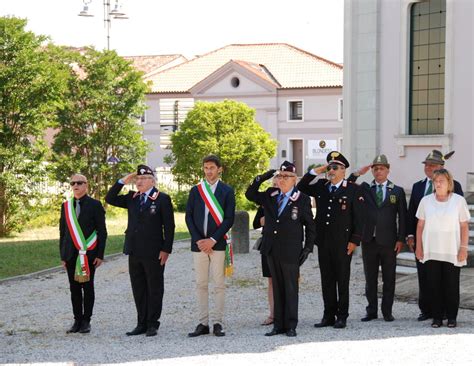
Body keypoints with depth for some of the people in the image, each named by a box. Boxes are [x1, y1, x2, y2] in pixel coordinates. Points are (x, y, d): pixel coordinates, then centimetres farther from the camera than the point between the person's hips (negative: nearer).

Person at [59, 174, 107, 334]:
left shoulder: (95, 205, -1)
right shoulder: (66, 206, 10)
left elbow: (102, 232, -2)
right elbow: (63, 231, 13)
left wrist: (100, 255, -7)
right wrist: (62, 255, 9)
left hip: (89, 254, -3)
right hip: (71, 254, 4)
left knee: (88, 287, 2)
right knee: (74, 288, 6)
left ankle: (86, 321, 9)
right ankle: (77, 320, 14)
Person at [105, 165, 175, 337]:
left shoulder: (162, 198, -5)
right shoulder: (132, 198, 11)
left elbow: (169, 226, -6)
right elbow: (110, 199, 10)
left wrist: (166, 249, -12)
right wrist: (122, 182, 0)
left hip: (154, 252, -6)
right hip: (134, 251, 6)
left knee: (154, 290, 3)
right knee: (138, 290, 10)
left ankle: (152, 324, 10)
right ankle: (142, 324, 18)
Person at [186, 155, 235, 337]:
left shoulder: (227, 191, 2)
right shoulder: (195, 190, 10)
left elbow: (229, 219, -3)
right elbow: (189, 217, 6)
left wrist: (213, 240, -11)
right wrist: (198, 240, -5)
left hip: (218, 244, -3)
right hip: (198, 244, 3)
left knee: (219, 284, -1)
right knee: (201, 285, 4)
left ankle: (218, 323, 3)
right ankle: (203, 323, 8)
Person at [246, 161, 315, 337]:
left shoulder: (302, 200, -3)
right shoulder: (270, 195, 9)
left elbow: (310, 226, 1)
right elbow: (250, 195, 19)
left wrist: (308, 248, -5)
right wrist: (260, 179, 3)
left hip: (291, 251, -4)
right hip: (272, 250, 5)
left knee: (291, 289, 2)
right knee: (277, 288, 10)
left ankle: (291, 325, 8)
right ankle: (278, 324, 16)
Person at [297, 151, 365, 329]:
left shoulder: (353, 189, -4)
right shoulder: (321, 186, 11)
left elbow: (359, 217, -6)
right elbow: (301, 187, 12)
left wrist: (355, 240, -11)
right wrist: (316, 171, 2)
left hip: (342, 242, -5)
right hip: (323, 241, 5)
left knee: (342, 280, 3)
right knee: (327, 280, 9)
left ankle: (342, 316, 10)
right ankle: (329, 315, 15)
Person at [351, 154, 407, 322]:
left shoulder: (397, 191, 5)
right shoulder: (364, 188, 8)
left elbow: (402, 217, 3)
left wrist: (401, 239, -4)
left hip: (388, 241, -1)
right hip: (369, 240, 1)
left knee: (389, 279, 4)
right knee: (370, 279, 7)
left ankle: (387, 311, 13)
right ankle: (371, 311, 15)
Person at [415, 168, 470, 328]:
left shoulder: (459, 201, 0)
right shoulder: (426, 201, 5)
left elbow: (464, 227, 0)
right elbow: (420, 225, 8)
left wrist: (464, 248, -6)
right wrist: (419, 247, 4)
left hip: (452, 253, -1)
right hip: (431, 252, 2)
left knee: (452, 286, 1)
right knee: (434, 285, 3)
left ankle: (451, 317, 12)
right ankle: (437, 317, 10)